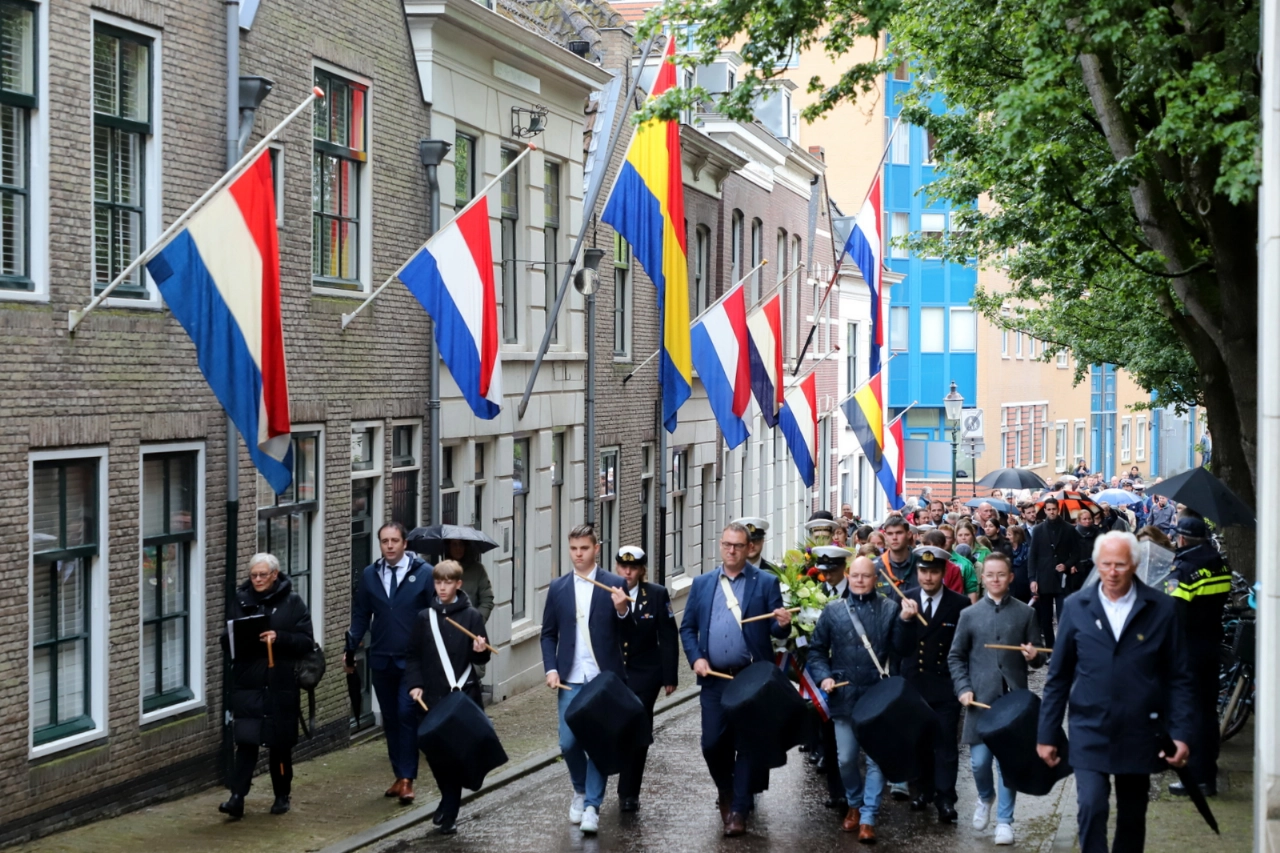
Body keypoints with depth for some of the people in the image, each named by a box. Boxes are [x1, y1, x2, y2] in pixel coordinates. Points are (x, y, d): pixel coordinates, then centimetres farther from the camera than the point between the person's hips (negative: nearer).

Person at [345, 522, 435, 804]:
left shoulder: (424, 573, -3)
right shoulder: (369, 575, 6)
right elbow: (360, 616, 10)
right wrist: (350, 649, 1)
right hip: (381, 660, 4)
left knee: (407, 715, -10)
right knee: (390, 720, 9)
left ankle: (407, 780, -6)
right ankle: (399, 776, 19)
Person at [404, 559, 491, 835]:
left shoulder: (471, 616, 1)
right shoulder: (425, 617, 7)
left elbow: (480, 658, 4)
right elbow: (413, 655, 9)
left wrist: (480, 651, -18)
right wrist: (415, 684, -3)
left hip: (463, 695, -2)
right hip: (433, 696, 2)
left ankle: (449, 812, 5)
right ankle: (449, 801, 27)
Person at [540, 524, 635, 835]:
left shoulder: (615, 585, 0)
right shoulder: (558, 588, 8)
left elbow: (627, 635, -1)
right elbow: (549, 634, 12)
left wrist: (622, 610, -20)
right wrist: (550, 669, -1)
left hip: (605, 679, -2)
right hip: (570, 680, 2)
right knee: (568, 743, 1)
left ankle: (592, 806, 6)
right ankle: (580, 790, 27)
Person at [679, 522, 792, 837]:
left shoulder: (766, 583, 2)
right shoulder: (702, 583, 10)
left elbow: (776, 630, -1)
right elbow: (687, 627, 11)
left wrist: (783, 624, -24)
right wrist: (695, 658, -5)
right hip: (714, 678, 3)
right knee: (712, 743, 4)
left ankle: (739, 809, 6)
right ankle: (726, 791, 31)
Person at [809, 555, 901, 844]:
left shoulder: (890, 609, 2)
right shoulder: (833, 610, 5)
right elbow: (816, 650, 8)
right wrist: (824, 676, -6)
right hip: (844, 697, 2)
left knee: (876, 760, 0)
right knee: (846, 759, 10)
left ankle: (868, 818, 7)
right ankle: (854, 804, 33)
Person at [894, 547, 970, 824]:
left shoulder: (959, 604, -7)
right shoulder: (905, 600, -1)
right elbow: (899, 648, -6)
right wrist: (905, 620, -22)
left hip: (946, 686, -3)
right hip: (913, 684, 3)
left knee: (945, 743, -3)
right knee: (919, 741, 14)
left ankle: (945, 798, 3)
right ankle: (925, 789, 29)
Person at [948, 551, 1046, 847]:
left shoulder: (1026, 613, 5)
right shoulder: (969, 615, 6)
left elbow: (1037, 658, 7)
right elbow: (955, 657, 9)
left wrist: (1034, 656, -17)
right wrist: (963, 688, -5)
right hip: (980, 700, 1)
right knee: (979, 761, 1)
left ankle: (1004, 820, 13)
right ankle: (985, 798, 31)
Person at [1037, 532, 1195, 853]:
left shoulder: (1161, 609, -3)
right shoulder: (1076, 606, -1)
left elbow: (1179, 677, 0)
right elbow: (1058, 676, 4)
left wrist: (1183, 733, -7)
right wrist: (1046, 734, 4)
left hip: (1139, 732, 1)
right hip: (1089, 730, 0)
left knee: (1132, 817, 12)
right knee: (1092, 807, -14)